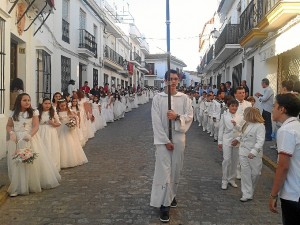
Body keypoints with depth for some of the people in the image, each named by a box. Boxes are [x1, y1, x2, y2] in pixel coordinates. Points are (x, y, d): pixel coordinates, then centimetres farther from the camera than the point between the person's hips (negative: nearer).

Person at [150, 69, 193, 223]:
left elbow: (190, 117, 0)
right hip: (163, 139, -3)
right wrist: (165, 140, -12)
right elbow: (156, 121, -8)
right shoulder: (158, 98, -4)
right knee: (164, 170, -5)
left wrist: (177, 117, -20)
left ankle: (172, 194, 33)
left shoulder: (184, 98, 3)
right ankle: (164, 204, 2)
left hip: (179, 138, 3)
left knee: (176, 169, 12)